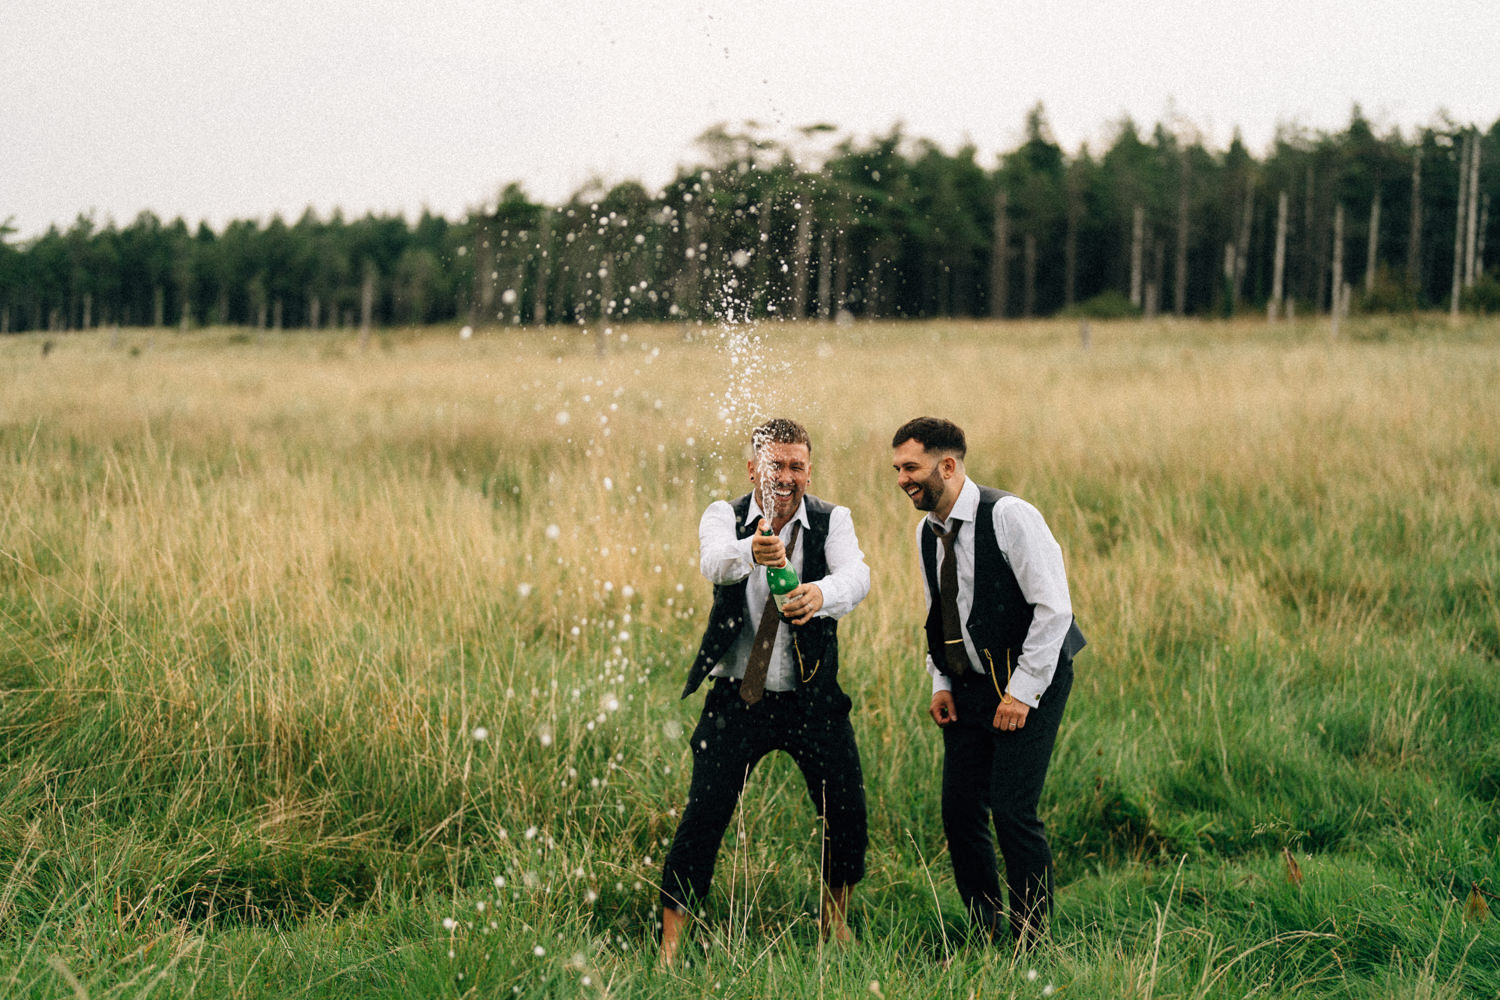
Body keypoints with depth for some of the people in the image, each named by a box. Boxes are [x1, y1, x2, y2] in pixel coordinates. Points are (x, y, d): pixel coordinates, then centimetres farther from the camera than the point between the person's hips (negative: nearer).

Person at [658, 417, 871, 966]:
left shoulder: (832, 521, -3)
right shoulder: (724, 516, -4)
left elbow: (857, 576, -23)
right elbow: (714, 563, -27)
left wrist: (821, 593, -47)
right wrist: (751, 552, -51)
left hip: (813, 699, 1)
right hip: (738, 696, -1)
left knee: (848, 817, 2)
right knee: (703, 816, -8)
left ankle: (834, 921, 29)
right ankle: (670, 943, 1)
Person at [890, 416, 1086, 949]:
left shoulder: (1009, 516, -17)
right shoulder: (927, 532, 8)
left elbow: (1054, 607, -18)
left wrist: (1022, 691, -18)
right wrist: (941, 684, 8)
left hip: (1029, 682, -7)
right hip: (970, 685, 7)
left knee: (1012, 809, -13)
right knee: (960, 811, 2)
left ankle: (1032, 944, -2)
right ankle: (987, 938, 13)